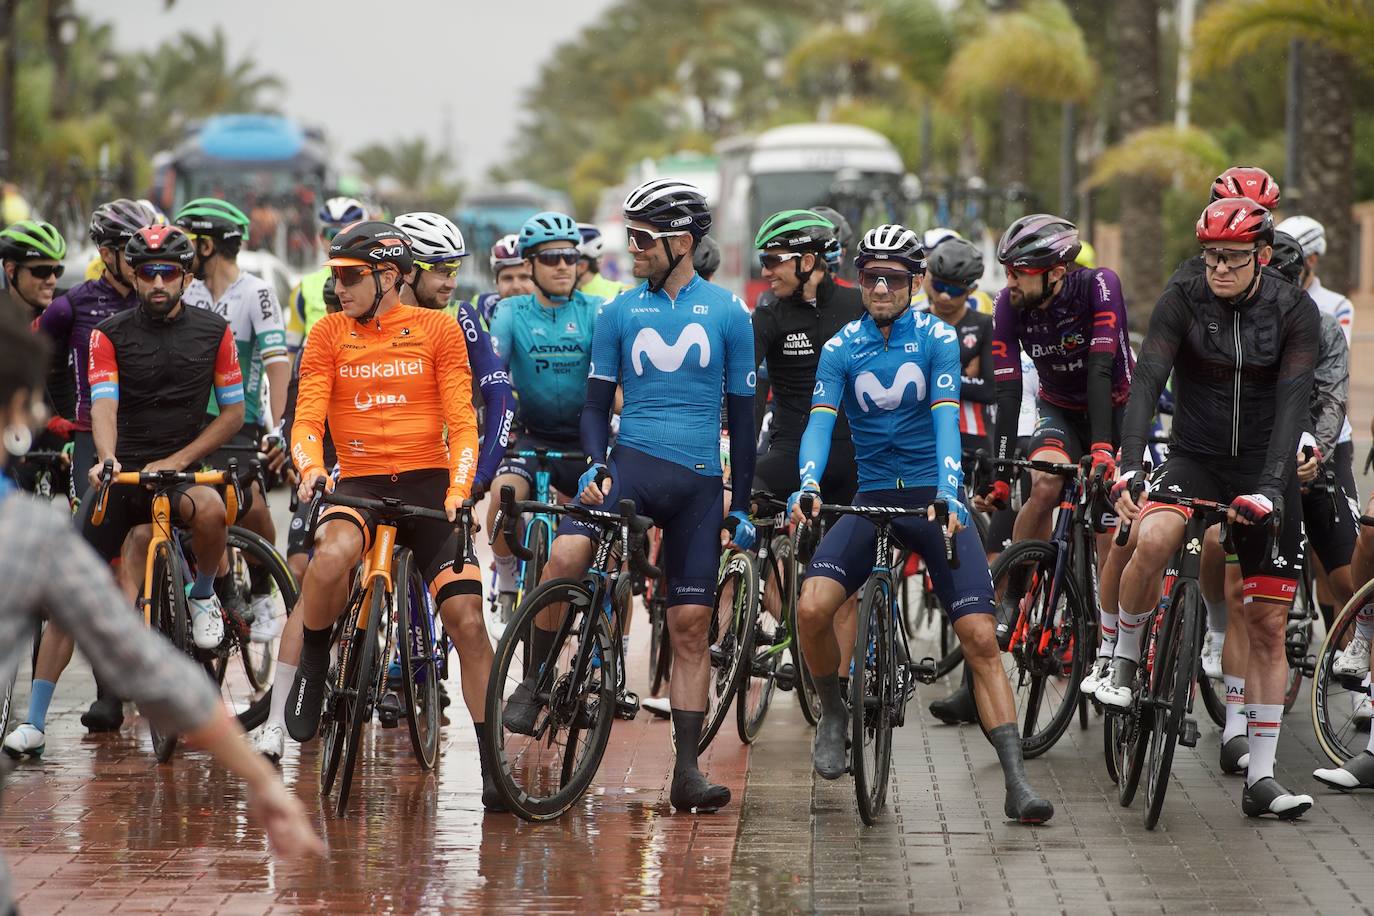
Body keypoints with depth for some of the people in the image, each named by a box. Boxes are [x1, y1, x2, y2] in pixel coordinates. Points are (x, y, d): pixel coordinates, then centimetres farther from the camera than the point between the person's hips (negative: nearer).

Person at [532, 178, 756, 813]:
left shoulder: (727, 313, 4)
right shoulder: (619, 312, 7)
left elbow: (742, 412, 9)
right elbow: (597, 401, 9)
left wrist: (740, 505, 7)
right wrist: (595, 465, -11)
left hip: (698, 481, 0)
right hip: (632, 463, 0)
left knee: (690, 626, 0)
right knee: (565, 556, -28)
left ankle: (687, 769, 5)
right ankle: (533, 683, -10)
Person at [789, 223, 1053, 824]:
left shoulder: (936, 339, -2)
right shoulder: (840, 349, 3)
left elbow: (945, 417, -14)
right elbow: (820, 421, -9)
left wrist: (948, 491, -31)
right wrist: (808, 485, -29)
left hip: (934, 501, -1)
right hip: (871, 498, 2)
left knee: (980, 637, -14)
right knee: (811, 608, -23)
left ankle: (1017, 783, -14)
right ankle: (833, 713, 6)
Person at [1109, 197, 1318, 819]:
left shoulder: (1294, 311, -9)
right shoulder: (1182, 302, -9)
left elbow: (1293, 402, -18)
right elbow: (1147, 380, -19)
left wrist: (1270, 485, -31)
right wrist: (1128, 465, -34)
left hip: (1263, 470, 1)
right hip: (1194, 459, -1)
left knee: (1268, 626, 0)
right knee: (1153, 539, -34)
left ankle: (1260, 778, 6)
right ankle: (1124, 661, -8)